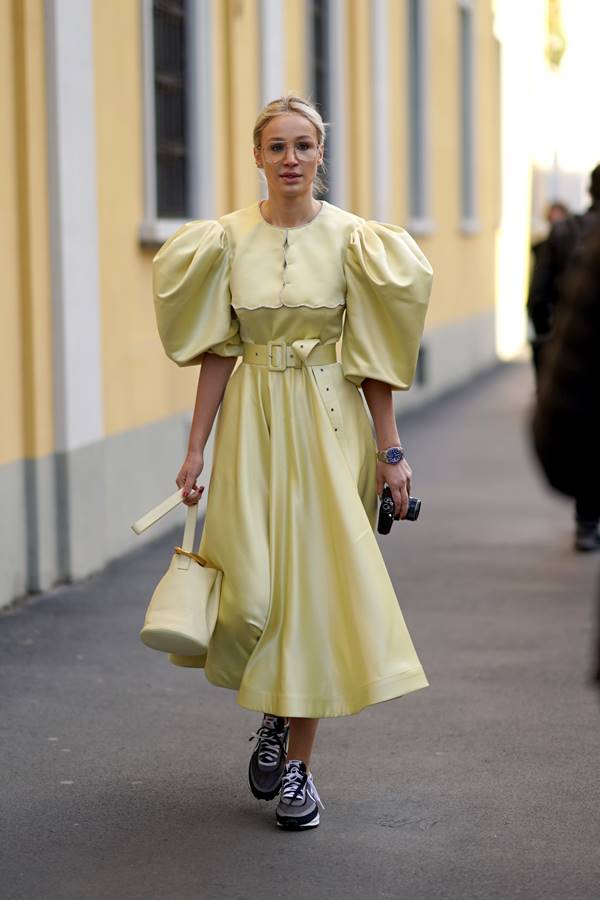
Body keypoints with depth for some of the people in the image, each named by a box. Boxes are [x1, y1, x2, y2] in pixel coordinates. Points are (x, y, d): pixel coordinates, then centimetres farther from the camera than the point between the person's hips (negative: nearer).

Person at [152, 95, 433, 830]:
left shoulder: (351, 238, -2)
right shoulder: (227, 238, 2)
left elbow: (372, 356, -1)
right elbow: (218, 351, 3)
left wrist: (391, 450, -4)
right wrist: (196, 447, 1)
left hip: (328, 424, -1)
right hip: (253, 423, 1)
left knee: (315, 583, -2)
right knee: (251, 592, -6)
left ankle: (299, 766, 9)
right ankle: (274, 714, 26)